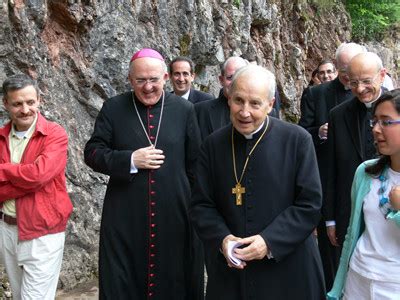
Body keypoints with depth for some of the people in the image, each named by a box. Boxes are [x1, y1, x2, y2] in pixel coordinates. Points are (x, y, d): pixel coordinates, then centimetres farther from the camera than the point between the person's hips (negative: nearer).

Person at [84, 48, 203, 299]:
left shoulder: (185, 109, 2)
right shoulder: (113, 108, 2)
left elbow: (196, 164, 6)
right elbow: (93, 153, 1)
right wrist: (130, 160, -14)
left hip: (174, 215, 0)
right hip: (125, 218, 0)